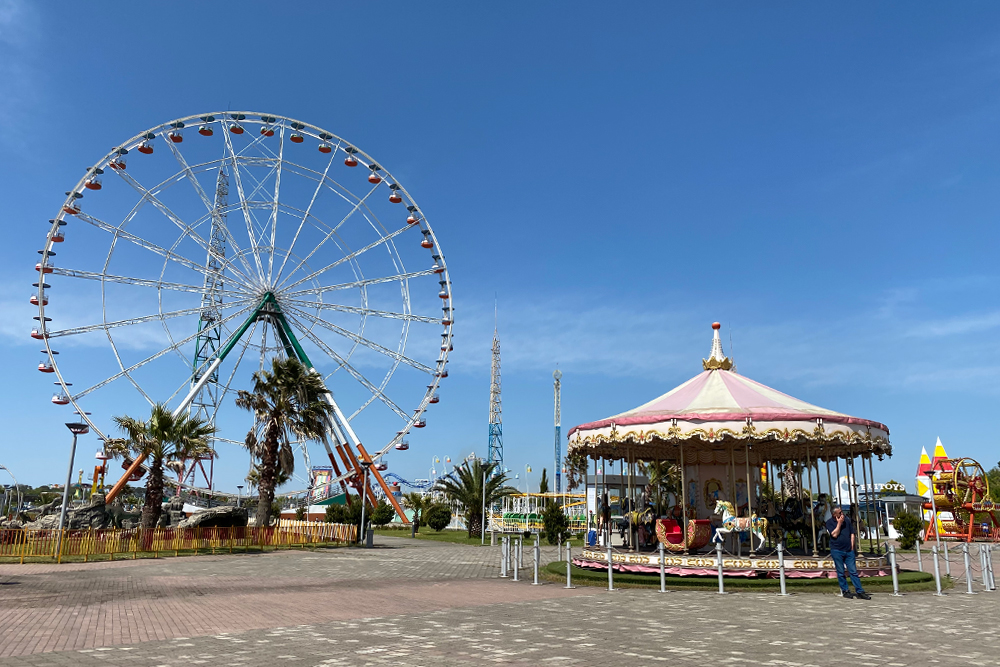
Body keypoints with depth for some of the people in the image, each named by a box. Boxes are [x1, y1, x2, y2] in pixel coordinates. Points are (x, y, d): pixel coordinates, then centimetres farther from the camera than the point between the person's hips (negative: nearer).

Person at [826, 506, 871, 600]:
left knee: (853, 571, 2)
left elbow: (852, 534, 13)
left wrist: (852, 548, 6)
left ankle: (860, 591, 6)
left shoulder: (847, 520, 9)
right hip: (837, 551, -3)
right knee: (840, 572, 3)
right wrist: (839, 523, -13)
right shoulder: (829, 522, -3)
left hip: (848, 551, 3)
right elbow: (834, 535, -14)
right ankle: (845, 591, 14)